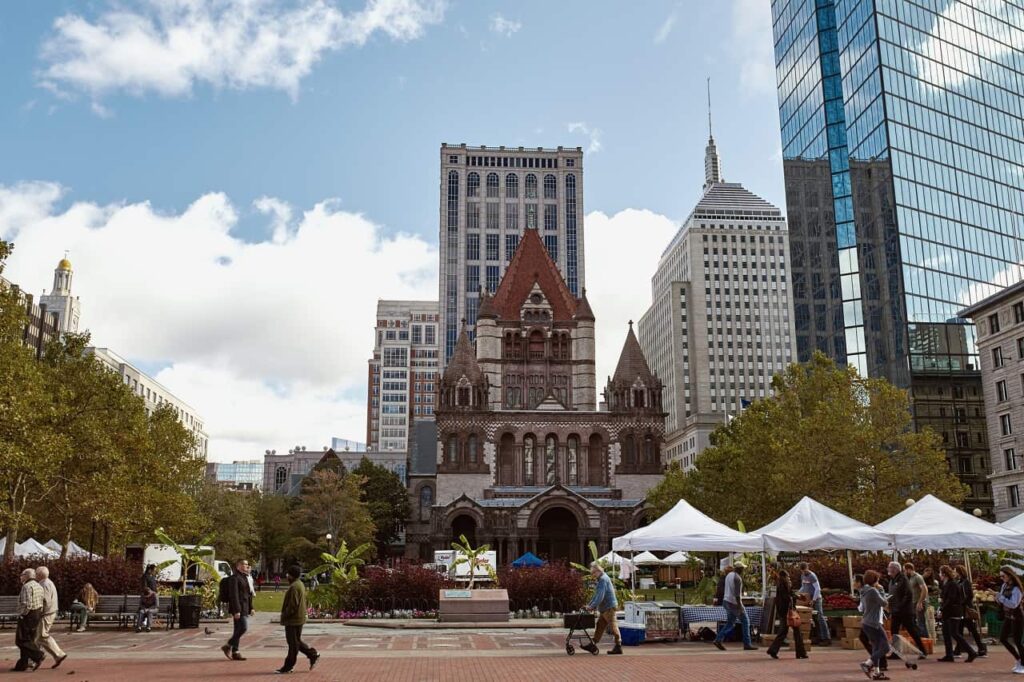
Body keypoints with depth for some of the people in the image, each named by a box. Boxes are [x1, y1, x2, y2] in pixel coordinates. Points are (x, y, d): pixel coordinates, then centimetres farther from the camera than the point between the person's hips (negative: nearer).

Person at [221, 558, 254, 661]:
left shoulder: (245, 577, 17)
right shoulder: (234, 578, -13)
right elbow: (234, 595, -19)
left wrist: (251, 608, 20)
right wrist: (236, 610, -23)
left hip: (245, 608, 9)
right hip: (238, 608, -9)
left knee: (238, 629, 9)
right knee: (243, 627, -14)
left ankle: (234, 652, 13)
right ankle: (228, 646, -1)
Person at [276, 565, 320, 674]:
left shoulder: (294, 587, -19)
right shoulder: (300, 585, 14)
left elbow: (293, 605, -24)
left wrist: (284, 616, -13)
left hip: (293, 620, -10)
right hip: (299, 618, 10)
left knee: (293, 643, -2)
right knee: (296, 641, 17)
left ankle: (288, 666, 6)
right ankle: (313, 655, 18)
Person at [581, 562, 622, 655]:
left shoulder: (603, 579, -16)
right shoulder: (599, 579, 17)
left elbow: (600, 596, -22)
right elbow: (597, 595, 22)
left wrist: (592, 606, -21)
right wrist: (589, 605, 17)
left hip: (609, 607, -11)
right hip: (604, 609, 11)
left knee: (613, 627, -5)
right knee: (599, 627, 11)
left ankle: (618, 647, 0)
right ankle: (593, 646, 14)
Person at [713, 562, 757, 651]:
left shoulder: (729, 575, 13)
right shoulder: (737, 578, -16)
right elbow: (737, 593, -22)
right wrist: (740, 606, -23)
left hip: (727, 600, 9)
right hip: (734, 603, -9)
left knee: (730, 623, 12)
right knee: (745, 622, 2)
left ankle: (718, 640, 2)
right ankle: (747, 644, 4)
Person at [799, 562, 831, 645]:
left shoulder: (812, 576, -13)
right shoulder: (802, 576, 11)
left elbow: (817, 588, -16)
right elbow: (803, 587, 22)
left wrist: (814, 600, -19)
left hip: (816, 599, -8)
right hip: (809, 600, 8)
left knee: (820, 618, -9)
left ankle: (827, 638, -8)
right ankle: (820, 638, 9)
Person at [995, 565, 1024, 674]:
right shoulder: (1004, 586, 5)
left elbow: (1014, 604, -27)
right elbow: (1002, 602, 13)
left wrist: (1001, 597, -27)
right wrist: (997, 598, -8)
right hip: (1008, 617, 9)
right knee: (1003, 639, 10)